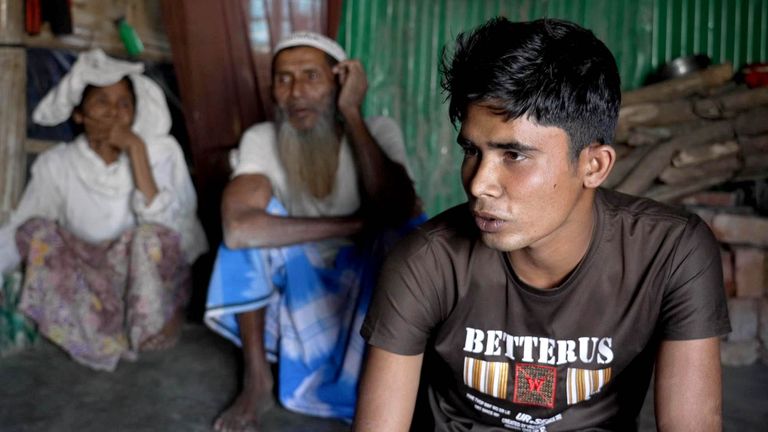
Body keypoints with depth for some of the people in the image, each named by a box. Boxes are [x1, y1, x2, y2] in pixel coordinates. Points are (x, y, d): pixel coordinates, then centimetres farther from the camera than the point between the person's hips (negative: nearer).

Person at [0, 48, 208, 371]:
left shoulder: (160, 150, -8)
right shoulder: (56, 165, -3)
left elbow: (161, 224, -22)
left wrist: (136, 149, -24)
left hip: (152, 281, -2)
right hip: (88, 283, 2)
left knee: (151, 235, -32)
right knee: (38, 230, -22)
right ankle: (107, 336, -16)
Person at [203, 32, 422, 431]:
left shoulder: (379, 131, -16)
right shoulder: (260, 140, -19)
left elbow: (395, 211, -35)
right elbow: (237, 228, -38)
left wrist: (351, 113, -32)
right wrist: (356, 223, -35)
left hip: (365, 282, 0)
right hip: (297, 282, 0)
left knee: (411, 226, -28)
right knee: (253, 213, -27)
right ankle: (256, 378, -17)